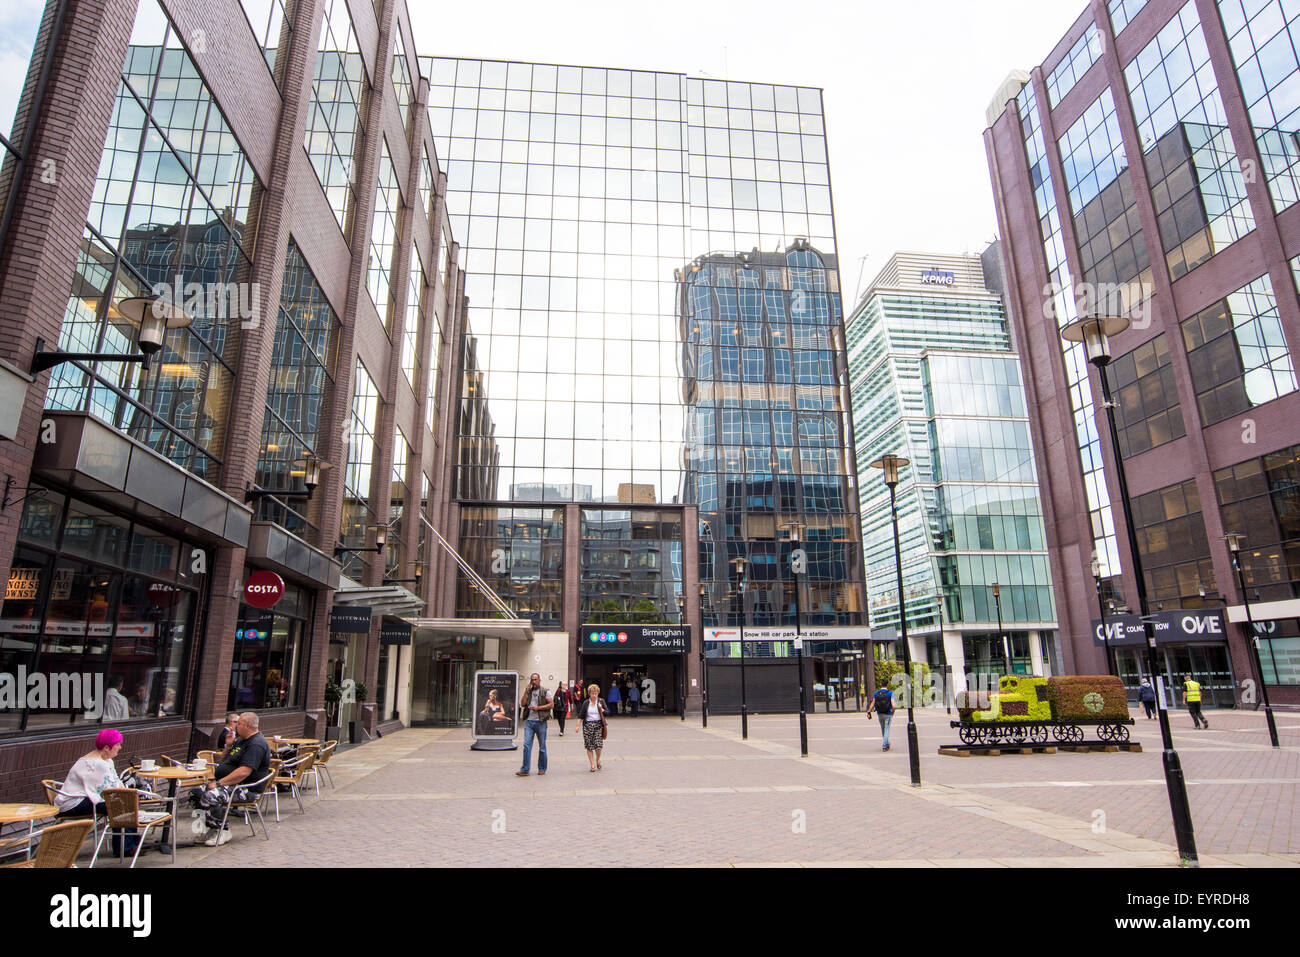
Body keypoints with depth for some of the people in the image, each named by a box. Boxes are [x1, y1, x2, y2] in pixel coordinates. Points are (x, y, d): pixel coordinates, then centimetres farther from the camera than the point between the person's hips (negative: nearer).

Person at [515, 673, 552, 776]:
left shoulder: (545, 691, 0)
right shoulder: (528, 691, 12)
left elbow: (551, 704, -6)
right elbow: (522, 704, 2)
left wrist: (539, 708, -13)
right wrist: (526, 691, -4)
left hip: (540, 722, -3)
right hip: (529, 721, 3)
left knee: (542, 746, 5)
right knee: (527, 745, -6)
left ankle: (542, 769, 17)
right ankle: (525, 770, -2)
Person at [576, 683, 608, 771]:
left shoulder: (601, 701, 4)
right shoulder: (586, 703, 4)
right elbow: (581, 715, 6)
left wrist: (601, 709, -15)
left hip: (598, 725, -1)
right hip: (588, 725, 1)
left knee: (598, 745, -10)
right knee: (589, 746, 0)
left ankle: (597, 760, 18)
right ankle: (592, 765, 10)